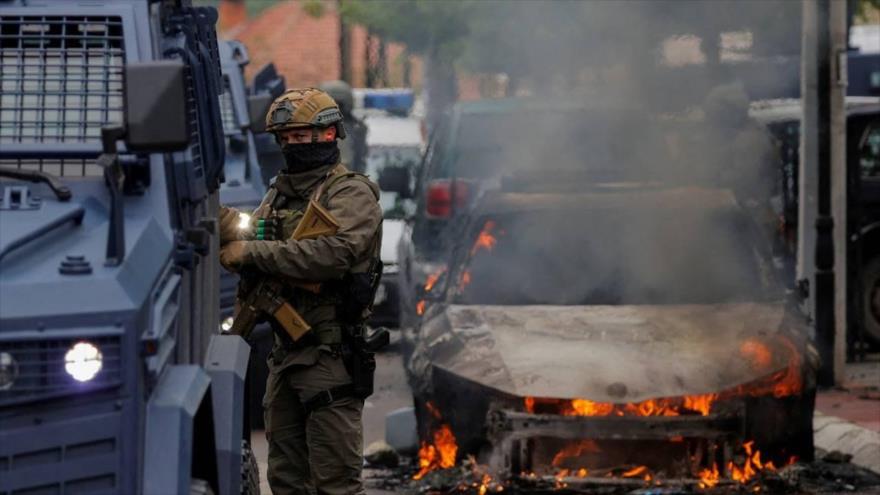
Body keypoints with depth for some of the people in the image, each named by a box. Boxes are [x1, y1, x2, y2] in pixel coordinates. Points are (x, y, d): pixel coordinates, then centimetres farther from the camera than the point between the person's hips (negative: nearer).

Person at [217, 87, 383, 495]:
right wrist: (226, 222, -13)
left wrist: (253, 251, -21)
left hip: (330, 357, -8)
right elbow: (247, 250, 10)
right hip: (285, 353, 8)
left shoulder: (351, 194, -8)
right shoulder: (279, 193, 18)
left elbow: (333, 253, -25)